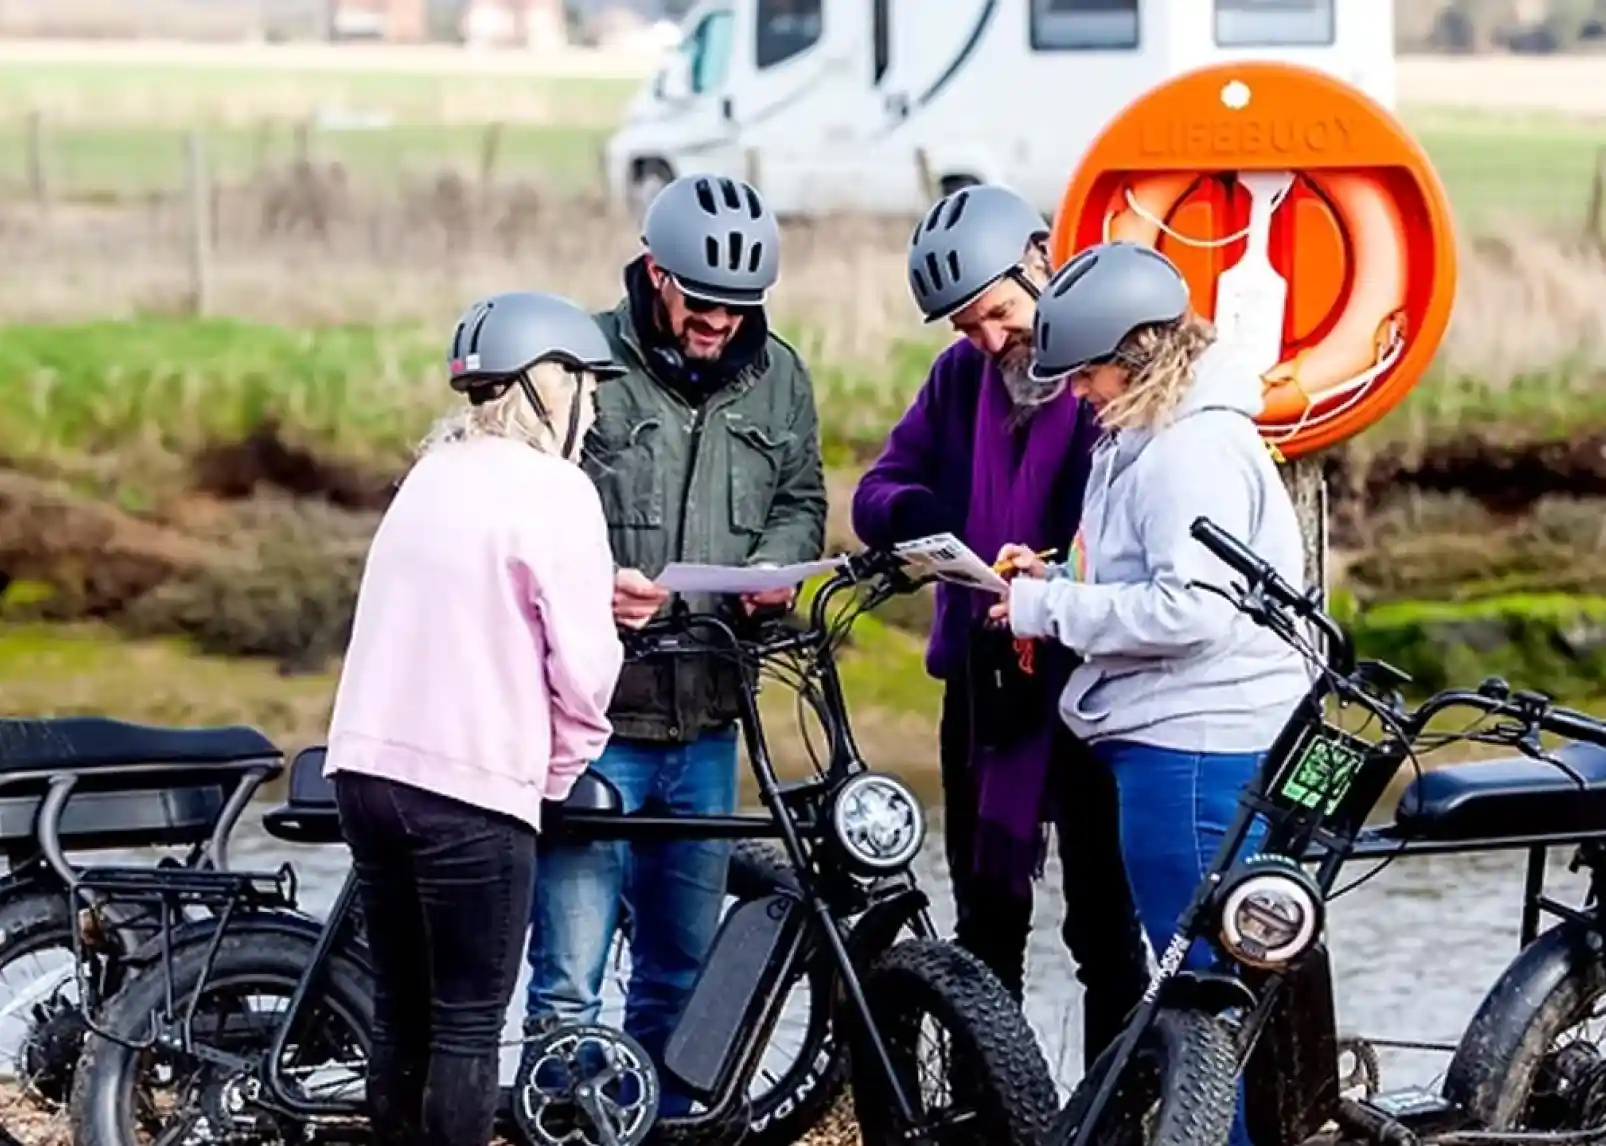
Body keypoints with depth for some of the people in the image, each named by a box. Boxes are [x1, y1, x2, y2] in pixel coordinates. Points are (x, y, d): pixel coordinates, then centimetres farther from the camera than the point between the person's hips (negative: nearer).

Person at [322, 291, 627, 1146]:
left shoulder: (436, 473, 16)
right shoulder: (552, 489, -8)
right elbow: (582, 663, -10)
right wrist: (561, 770, 5)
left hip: (367, 767, 7)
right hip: (470, 789, -7)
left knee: (402, 1015, 13)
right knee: (468, 1026, 0)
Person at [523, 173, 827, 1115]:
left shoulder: (776, 377, 6)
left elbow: (801, 499, 19)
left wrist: (777, 564, -3)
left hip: (708, 727, 5)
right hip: (596, 719, -5)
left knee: (683, 971, 16)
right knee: (570, 979, -7)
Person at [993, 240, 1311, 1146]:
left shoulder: (1193, 449, -16)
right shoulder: (1150, 438, 17)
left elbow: (1189, 608, -24)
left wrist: (1052, 611, -15)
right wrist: (1056, 584, 8)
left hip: (1196, 750, -11)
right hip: (1174, 739, 11)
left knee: (1200, 981, -5)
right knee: (1193, 981, 15)